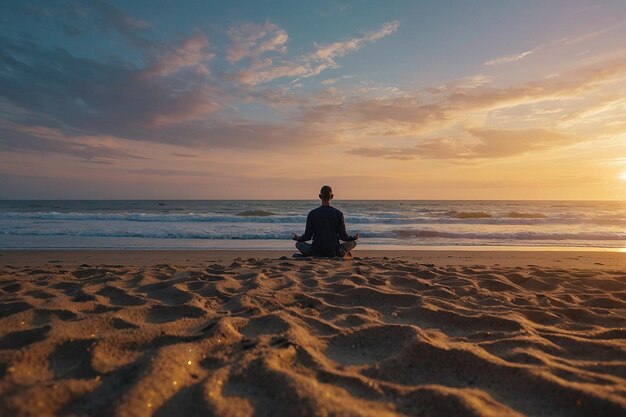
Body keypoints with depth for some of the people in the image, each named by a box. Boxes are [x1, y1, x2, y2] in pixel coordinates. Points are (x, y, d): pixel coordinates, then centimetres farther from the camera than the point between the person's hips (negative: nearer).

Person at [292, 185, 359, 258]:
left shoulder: (312, 213, -7)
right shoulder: (338, 213, -6)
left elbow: (307, 236, -5)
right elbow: (343, 236, -3)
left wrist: (297, 238, 17)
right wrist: (353, 238, 19)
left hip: (316, 253, -1)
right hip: (334, 253, 1)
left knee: (298, 244, 25)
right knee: (353, 243, 26)